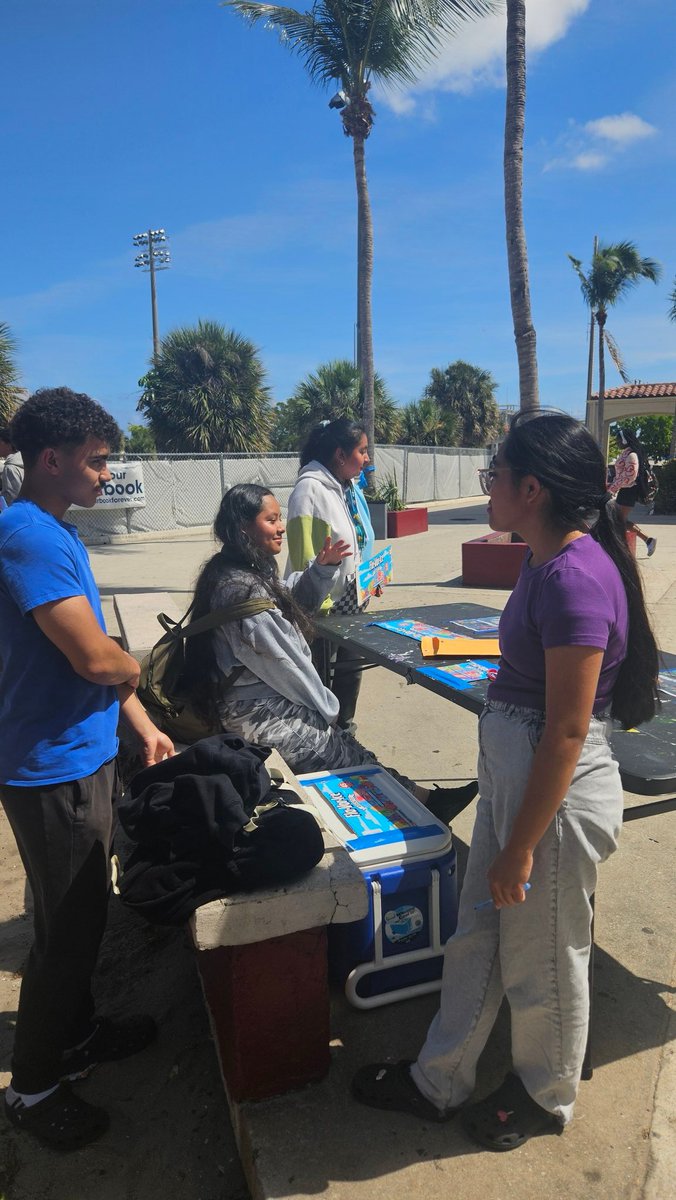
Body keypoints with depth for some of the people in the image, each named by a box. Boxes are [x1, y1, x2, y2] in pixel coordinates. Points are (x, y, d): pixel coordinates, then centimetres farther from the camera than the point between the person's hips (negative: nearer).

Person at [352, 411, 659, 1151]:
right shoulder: (546, 561, 4)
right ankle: (438, 1082, 44)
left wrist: (520, 848, -16)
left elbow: (567, 732, -23)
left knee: (541, 957, 16)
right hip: (510, 773, 9)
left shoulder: (575, 577, -25)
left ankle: (546, 1097, 44)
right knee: (477, 936, 22)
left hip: (555, 788, -9)